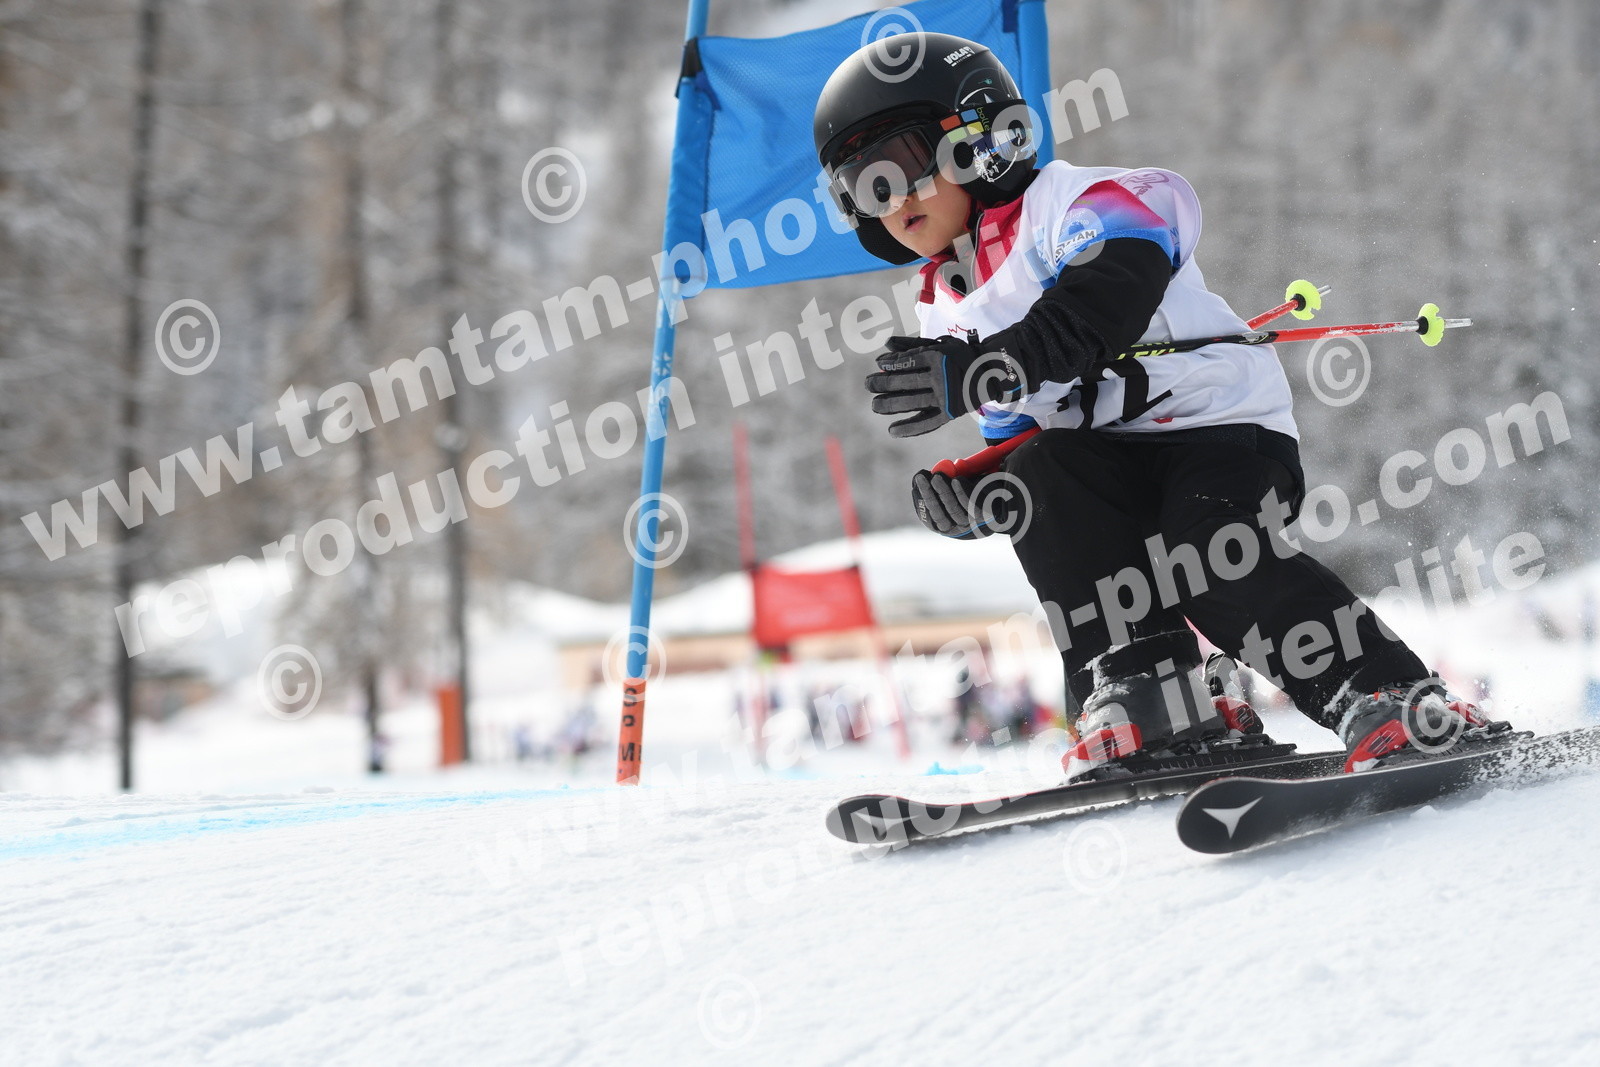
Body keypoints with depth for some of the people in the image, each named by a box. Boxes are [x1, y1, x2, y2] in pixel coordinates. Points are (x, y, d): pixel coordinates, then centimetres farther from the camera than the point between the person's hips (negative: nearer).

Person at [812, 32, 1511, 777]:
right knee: (1044, 475, -26)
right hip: (1104, 457, 6)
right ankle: (1148, 699, -26)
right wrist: (975, 498, -7)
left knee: (1211, 558, -33)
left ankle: (1397, 708, -24)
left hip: (1225, 427, -6)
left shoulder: (1070, 203, -6)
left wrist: (978, 374, -38)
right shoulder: (947, 316, 18)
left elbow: (1100, 308, -28)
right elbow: (1011, 439, 17)